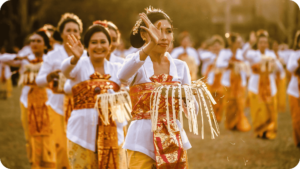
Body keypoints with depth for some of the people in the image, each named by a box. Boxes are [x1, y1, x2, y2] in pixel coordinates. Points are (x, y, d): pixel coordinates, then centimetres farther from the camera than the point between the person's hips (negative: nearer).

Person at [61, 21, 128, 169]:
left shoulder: (117, 69, 8)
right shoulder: (80, 65, -2)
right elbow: (65, 69, -24)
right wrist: (75, 58, -45)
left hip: (112, 135, 3)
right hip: (83, 134, -3)